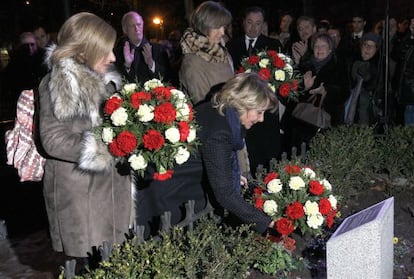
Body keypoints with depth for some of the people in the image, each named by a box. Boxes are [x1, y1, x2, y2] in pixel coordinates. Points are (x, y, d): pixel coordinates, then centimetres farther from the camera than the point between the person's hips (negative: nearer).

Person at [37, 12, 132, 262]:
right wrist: (111, 148, -23)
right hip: (79, 192, -6)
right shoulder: (57, 85, -14)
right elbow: (54, 140, -18)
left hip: (113, 184, 7)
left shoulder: (106, 79, 8)